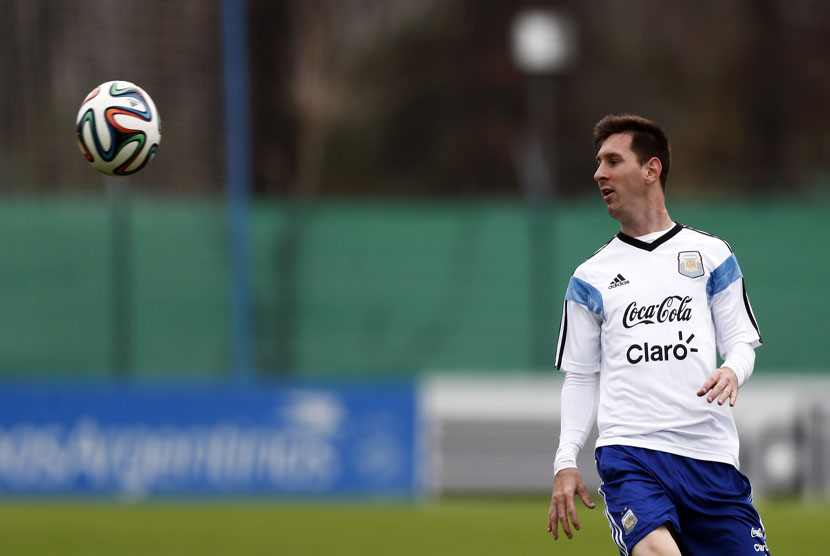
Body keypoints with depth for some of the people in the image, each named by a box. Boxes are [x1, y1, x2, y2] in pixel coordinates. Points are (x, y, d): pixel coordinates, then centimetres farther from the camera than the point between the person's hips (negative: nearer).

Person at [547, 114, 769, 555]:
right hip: (628, 450, -1)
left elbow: (741, 343, 13)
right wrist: (565, 462, 4)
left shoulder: (711, 254, 12)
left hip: (710, 455, 1)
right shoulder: (590, 278, 13)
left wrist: (731, 372, -11)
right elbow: (579, 378, 15)